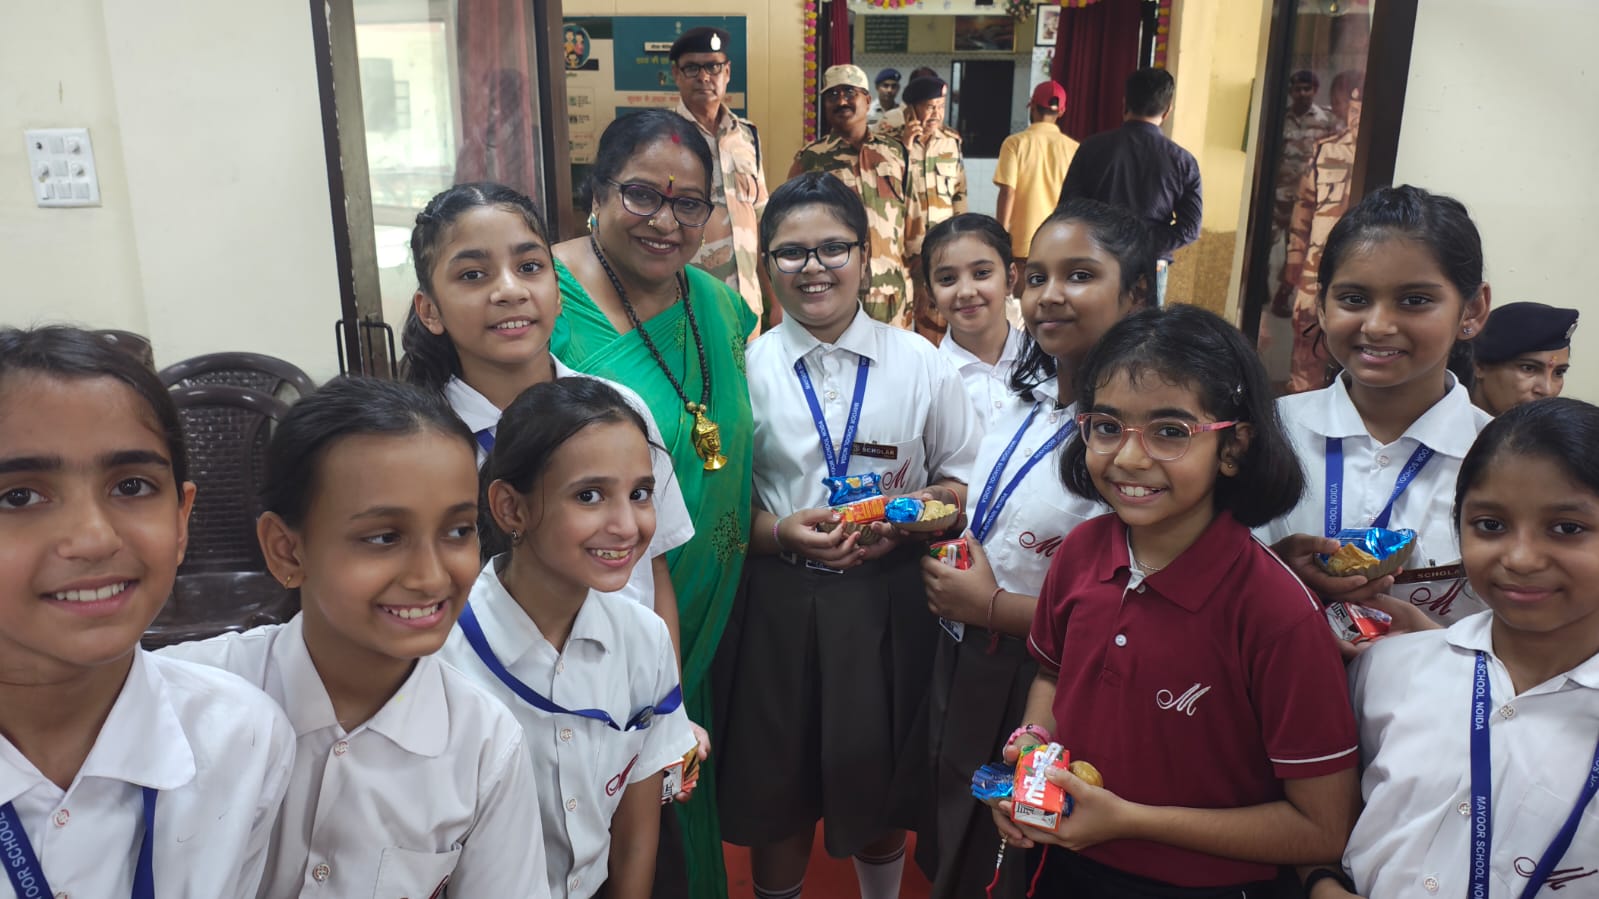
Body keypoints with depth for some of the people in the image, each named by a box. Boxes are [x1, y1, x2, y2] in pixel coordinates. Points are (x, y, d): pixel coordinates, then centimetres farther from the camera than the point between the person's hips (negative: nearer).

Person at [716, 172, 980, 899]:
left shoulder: (922, 365, -2)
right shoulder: (746, 367, -3)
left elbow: (963, 481, 5)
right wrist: (781, 533, -17)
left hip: (888, 601, 1)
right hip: (776, 603, 0)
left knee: (882, 790, 19)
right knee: (775, 791, 15)